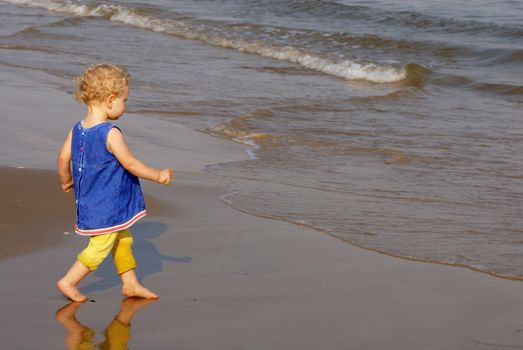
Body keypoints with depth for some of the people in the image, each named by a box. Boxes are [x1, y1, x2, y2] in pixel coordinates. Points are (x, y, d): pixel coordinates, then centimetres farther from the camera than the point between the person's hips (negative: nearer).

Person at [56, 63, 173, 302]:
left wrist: (66, 182, 22)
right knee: (101, 246, 3)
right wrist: (157, 176, -7)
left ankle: (131, 284, 27)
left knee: (123, 240, 19)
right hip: (107, 206, -9)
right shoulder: (111, 134, -22)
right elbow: (129, 164, -18)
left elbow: (63, 159, 4)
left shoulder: (77, 129, 0)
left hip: (90, 200, 9)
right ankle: (69, 282, 6)